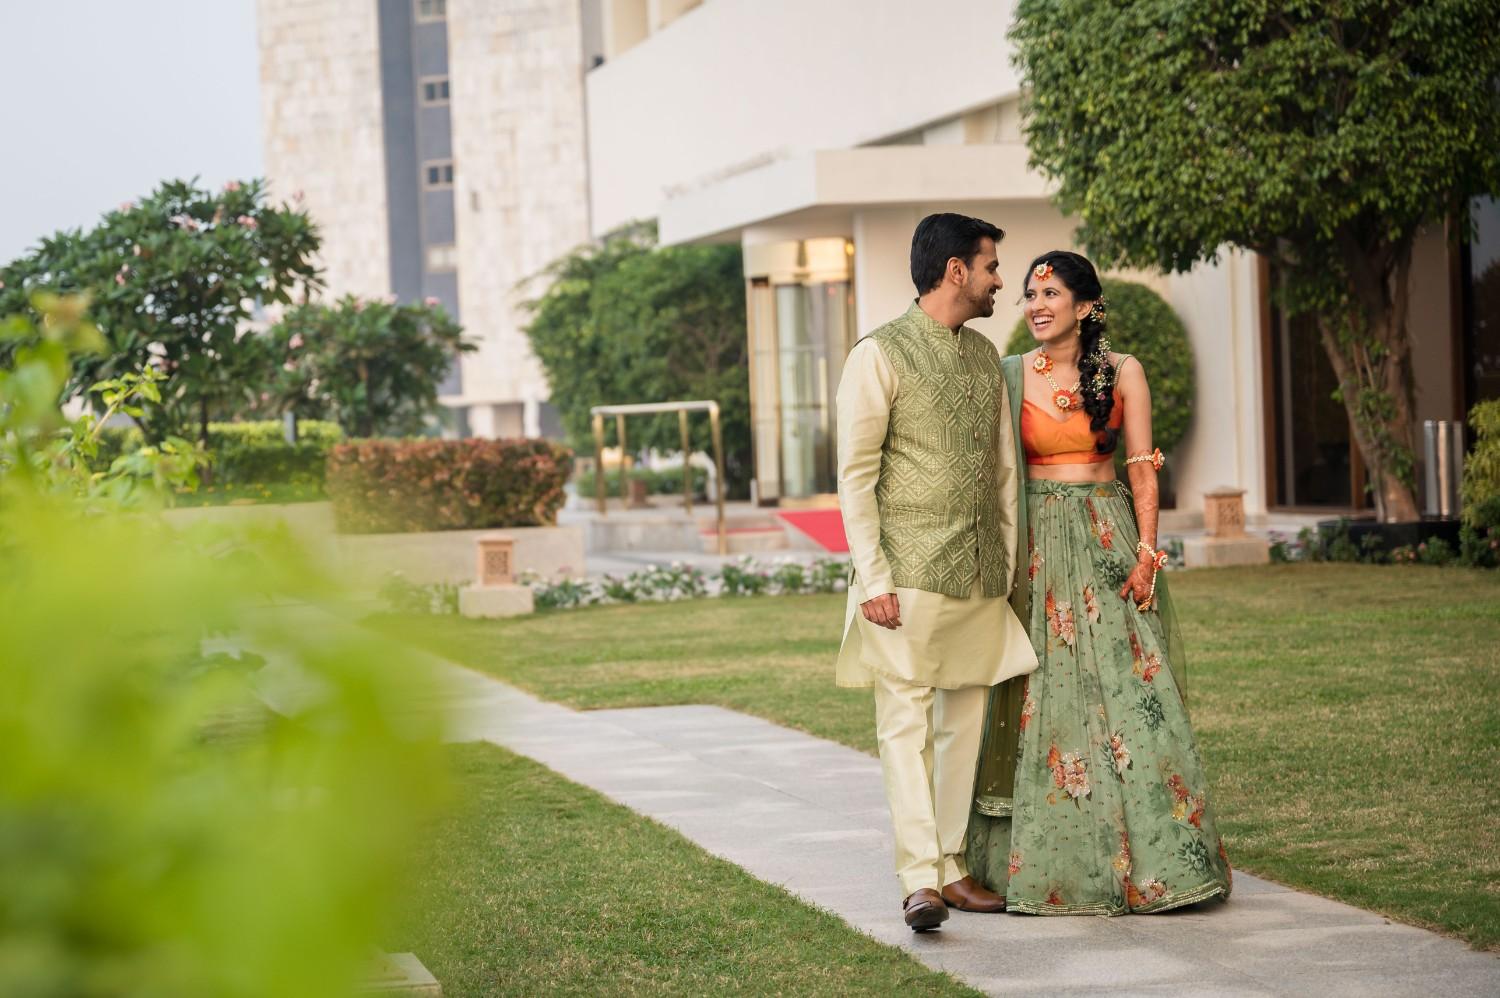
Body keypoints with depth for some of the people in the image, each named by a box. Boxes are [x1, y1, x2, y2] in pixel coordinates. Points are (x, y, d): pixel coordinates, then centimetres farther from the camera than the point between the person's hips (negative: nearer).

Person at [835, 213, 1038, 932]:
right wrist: (873, 579, -14)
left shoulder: (986, 357, 15)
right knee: (906, 721, -8)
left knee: (965, 721, 8)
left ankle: (952, 868, 15)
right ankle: (919, 879, -10)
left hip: (981, 577, 7)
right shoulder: (880, 355, -6)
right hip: (910, 575, -7)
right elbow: (855, 476, -8)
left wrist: (1009, 566, 13)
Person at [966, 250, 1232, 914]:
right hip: (1035, 547, 1)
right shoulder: (1009, 375, 4)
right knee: (1045, 702, 0)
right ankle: (1050, 865, 8)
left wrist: (1146, 552, -8)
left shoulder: (1122, 373, 2)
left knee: (1125, 696, -3)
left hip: (1108, 542, 0)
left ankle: (1144, 860, 5)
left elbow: (1141, 469, 1)